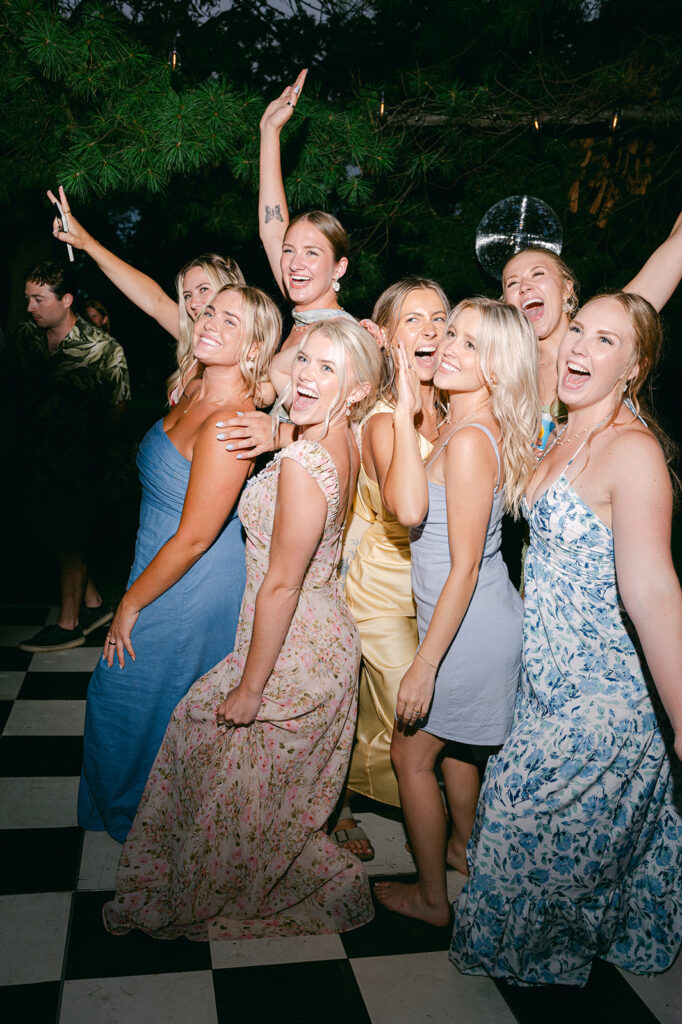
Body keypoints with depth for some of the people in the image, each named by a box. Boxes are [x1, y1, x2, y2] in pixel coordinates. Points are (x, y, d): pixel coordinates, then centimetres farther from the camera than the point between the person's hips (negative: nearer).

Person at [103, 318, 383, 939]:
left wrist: (250, 686, -16)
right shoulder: (345, 445, -2)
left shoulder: (301, 463, -27)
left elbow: (280, 585, -24)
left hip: (291, 654, -9)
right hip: (326, 640, 9)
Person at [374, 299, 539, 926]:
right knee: (455, 743, 27)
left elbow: (464, 569, -24)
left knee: (411, 755, 10)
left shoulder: (470, 440, -25)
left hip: (467, 629, -9)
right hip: (479, 619, 9)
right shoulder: (468, 426, 3)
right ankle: (462, 846, 50)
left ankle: (431, 898, 29)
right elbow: (412, 509, -11)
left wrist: (425, 666, -20)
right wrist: (406, 414, -14)